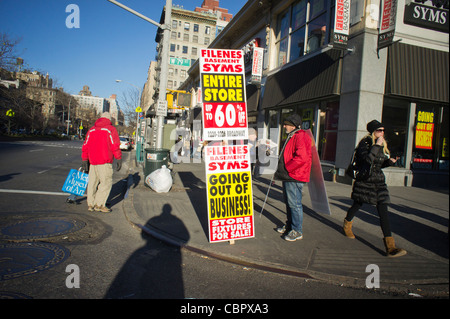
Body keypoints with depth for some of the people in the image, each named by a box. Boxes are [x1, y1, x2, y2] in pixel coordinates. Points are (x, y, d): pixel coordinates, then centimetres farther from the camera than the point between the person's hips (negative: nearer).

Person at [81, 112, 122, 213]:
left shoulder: (91, 130, 17)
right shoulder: (111, 129, -1)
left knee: (92, 182, 13)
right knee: (106, 182, -2)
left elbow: (85, 146, 15)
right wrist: (119, 159, -7)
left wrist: (85, 160, 17)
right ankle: (99, 204, -4)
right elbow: (115, 146, -9)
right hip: (104, 162, -7)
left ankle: (90, 204, 17)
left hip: (92, 161, 7)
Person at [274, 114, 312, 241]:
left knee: (294, 204, -4)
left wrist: (286, 169, -19)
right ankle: (289, 225, 31)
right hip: (288, 176, 11)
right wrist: (280, 171, 16)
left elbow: (302, 158, -26)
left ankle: (297, 231, 6)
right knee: (288, 202, 18)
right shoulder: (292, 137, 19)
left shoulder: (301, 136, -15)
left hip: (295, 178, -11)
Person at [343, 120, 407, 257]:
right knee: (357, 205, 12)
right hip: (364, 180, -5)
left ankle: (390, 246, -6)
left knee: (383, 211, -4)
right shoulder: (365, 143, -12)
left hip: (379, 181, 5)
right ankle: (347, 225, 45)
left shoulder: (382, 145, 10)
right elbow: (367, 160, -29)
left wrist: (389, 161, 0)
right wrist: (376, 145, -25)